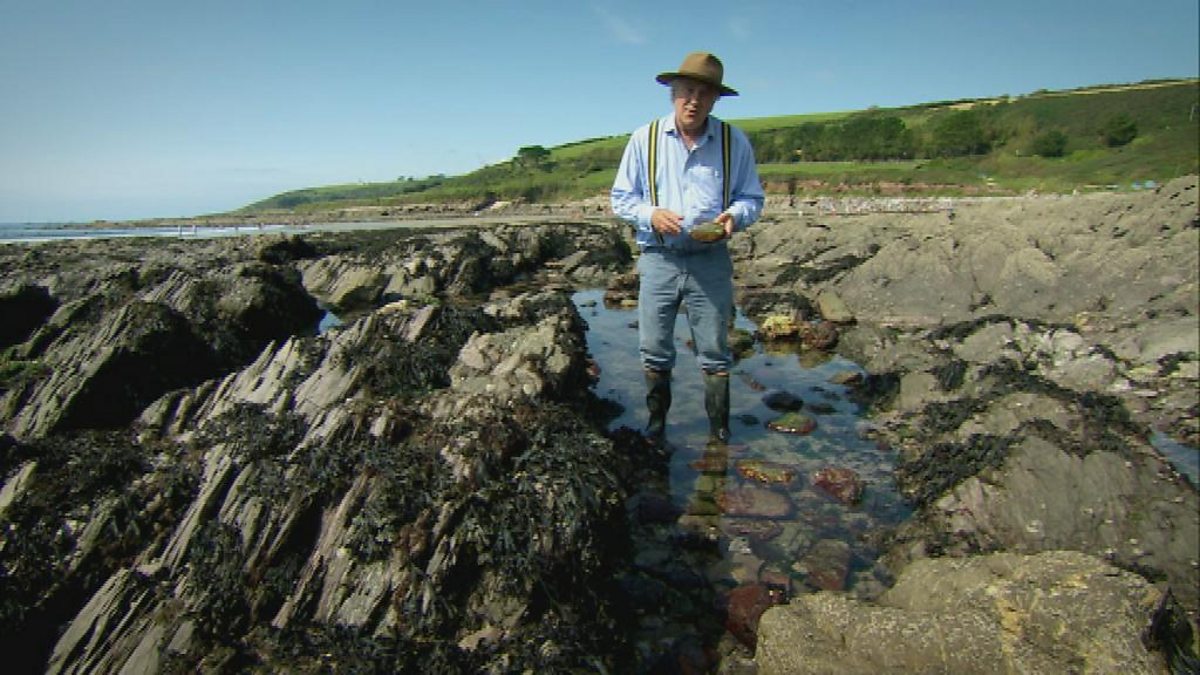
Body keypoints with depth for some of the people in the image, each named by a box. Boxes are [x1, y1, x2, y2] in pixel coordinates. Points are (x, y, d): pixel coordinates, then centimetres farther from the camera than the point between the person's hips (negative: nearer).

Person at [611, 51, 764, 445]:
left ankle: (719, 433, 20)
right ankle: (655, 426, 24)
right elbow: (621, 198, 6)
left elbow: (752, 197, 10)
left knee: (715, 353, 6)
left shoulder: (734, 142, 5)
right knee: (653, 352, 6)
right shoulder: (644, 139, 4)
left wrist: (734, 216, -13)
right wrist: (652, 215, -14)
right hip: (658, 259, 1)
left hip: (711, 260, 0)